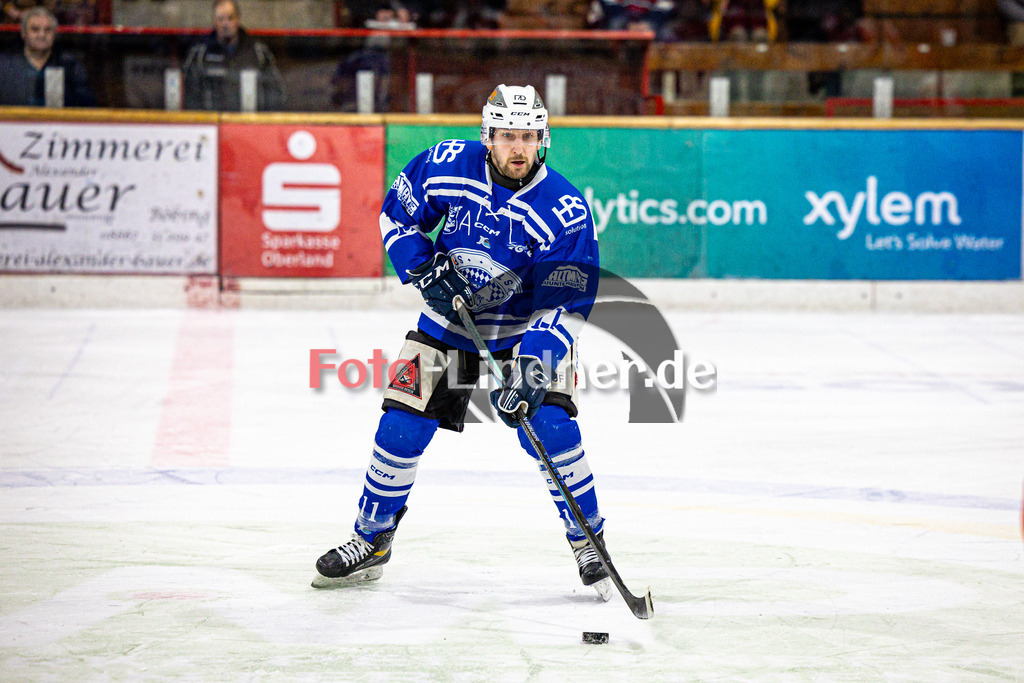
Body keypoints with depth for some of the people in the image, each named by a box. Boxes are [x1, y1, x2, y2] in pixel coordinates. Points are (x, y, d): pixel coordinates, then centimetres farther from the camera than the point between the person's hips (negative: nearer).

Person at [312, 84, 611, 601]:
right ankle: (371, 540, 16)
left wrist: (530, 367, -37)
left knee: (551, 427, -19)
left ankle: (588, 544, 1)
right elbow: (397, 214, 1)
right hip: (449, 319, 2)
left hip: (527, 329, -2)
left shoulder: (565, 210, -25)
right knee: (401, 427, -4)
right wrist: (425, 270, -14)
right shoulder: (447, 165, -16)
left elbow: (565, 303, -26)